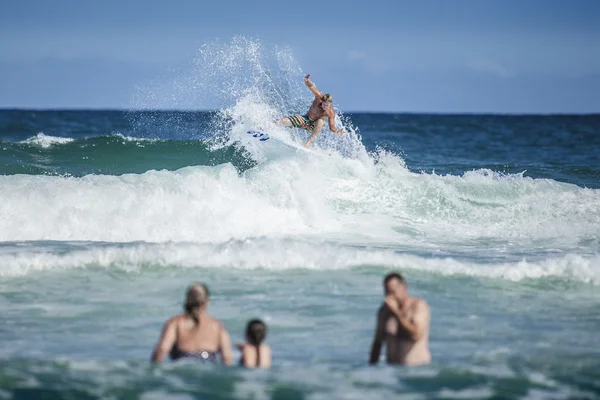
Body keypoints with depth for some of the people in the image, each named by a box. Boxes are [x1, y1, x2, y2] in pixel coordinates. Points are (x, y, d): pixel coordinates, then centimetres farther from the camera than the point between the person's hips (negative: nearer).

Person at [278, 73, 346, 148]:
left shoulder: (331, 112, -22)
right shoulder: (319, 97, -20)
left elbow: (332, 127, -19)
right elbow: (310, 86, -24)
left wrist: (337, 131, -41)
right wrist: (307, 80, -46)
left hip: (314, 126, -1)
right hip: (305, 119, 1)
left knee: (321, 121, -38)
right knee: (283, 121, -15)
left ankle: (309, 142, -31)